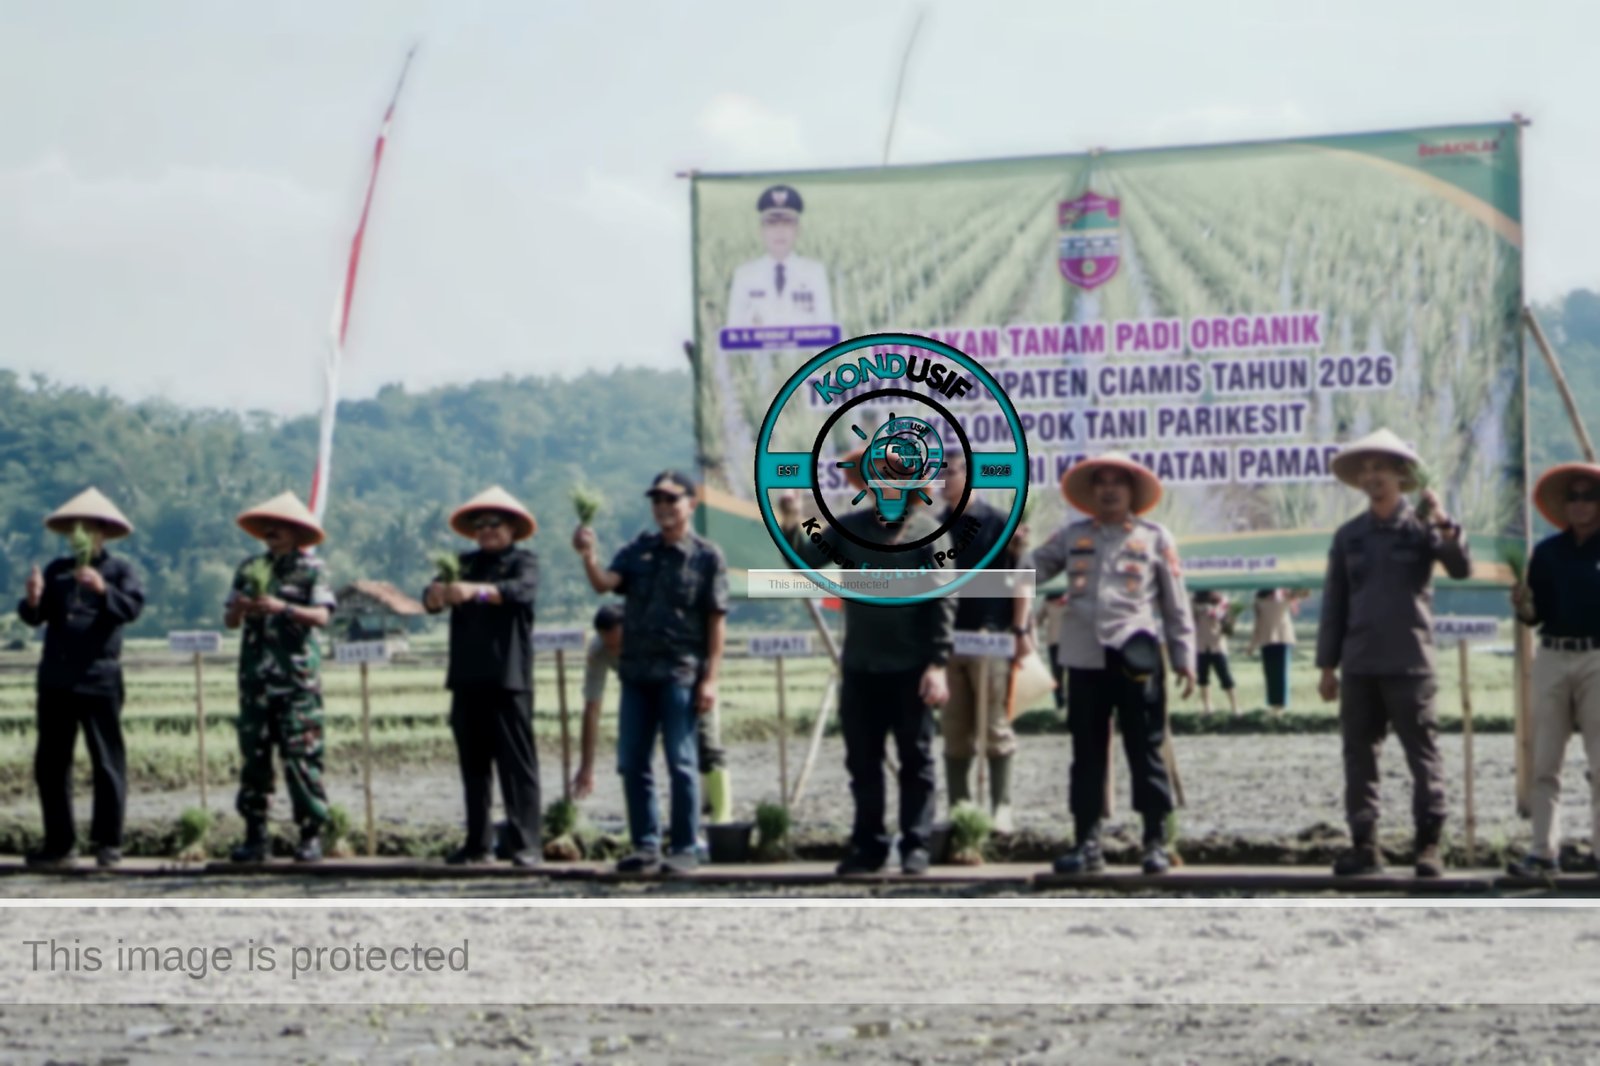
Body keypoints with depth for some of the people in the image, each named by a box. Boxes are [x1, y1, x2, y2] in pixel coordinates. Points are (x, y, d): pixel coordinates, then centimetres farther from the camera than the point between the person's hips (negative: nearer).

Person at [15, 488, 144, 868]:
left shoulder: (118, 570, 4)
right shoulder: (57, 570, 15)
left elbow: (132, 608, -13)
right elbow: (35, 618, 8)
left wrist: (103, 589, -29)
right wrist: (31, 601, -14)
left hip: (99, 680, -5)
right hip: (55, 680, 5)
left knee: (107, 762, -3)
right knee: (50, 763, 6)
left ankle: (108, 843, 3)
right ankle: (58, 843, 13)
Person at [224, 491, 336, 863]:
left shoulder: (310, 568, 3)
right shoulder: (250, 568, 15)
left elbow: (322, 615, -9)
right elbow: (229, 620, 14)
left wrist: (282, 608, -21)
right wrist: (239, 608, -8)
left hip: (297, 677, -4)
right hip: (256, 677, 4)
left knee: (300, 756, -8)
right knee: (253, 755, 3)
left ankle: (311, 835, -3)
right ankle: (255, 835, 8)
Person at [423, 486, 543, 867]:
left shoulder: (524, 561, 4)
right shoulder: (466, 564, 18)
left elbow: (522, 591, -17)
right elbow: (432, 599, 5)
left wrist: (477, 590, -35)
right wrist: (436, 594, -21)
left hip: (508, 678, -5)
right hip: (467, 678, 5)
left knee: (516, 761, -7)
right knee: (473, 763, 7)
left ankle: (524, 843, -9)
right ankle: (477, 842, 11)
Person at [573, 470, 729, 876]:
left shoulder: (706, 557, -2)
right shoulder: (638, 550, 11)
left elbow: (717, 621, -4)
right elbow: (604, 583, -3)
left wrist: (710, 678, -10)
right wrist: (589, 557, -24)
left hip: (680, 674, -5)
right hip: (636, 671, 5)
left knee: (680, 763, -2)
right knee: (632, 763, 6)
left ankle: (684, 849, 4)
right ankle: (646, 846, 14)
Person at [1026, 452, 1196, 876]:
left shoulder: (1155, 538, 8)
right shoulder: (1072, 536, 13)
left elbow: (1176, 603, 8)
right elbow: (1030, 572, 9)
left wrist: (1184, 658, 4)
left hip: (1136, 658, -2)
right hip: (1085, 658, 2)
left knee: (1145, 752, 0)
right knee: (1087, 753, 6)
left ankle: (1156, 843, 5)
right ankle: (1086, 844, 11)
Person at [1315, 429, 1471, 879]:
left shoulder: (1421, 528, 2)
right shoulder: (1349, 535, 12)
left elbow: (1460, 568, -14)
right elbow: (1334, 602, 13)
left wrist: (1443, 523, -28)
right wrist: (1327, 664, 10)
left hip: (1409, 664, -4)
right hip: (1359, 665, 4)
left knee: (1422, 755, -5)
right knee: (1359, 755, 5)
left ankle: (1429, 846, -2)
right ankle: (1364, 845, 10)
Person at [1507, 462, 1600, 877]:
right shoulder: (1547, 552, 8)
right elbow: (1537, 614, 7)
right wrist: (1523, 607, -13)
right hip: (1552, 657, 3)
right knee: (1544, 764, 2)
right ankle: (1543, 851, 4)